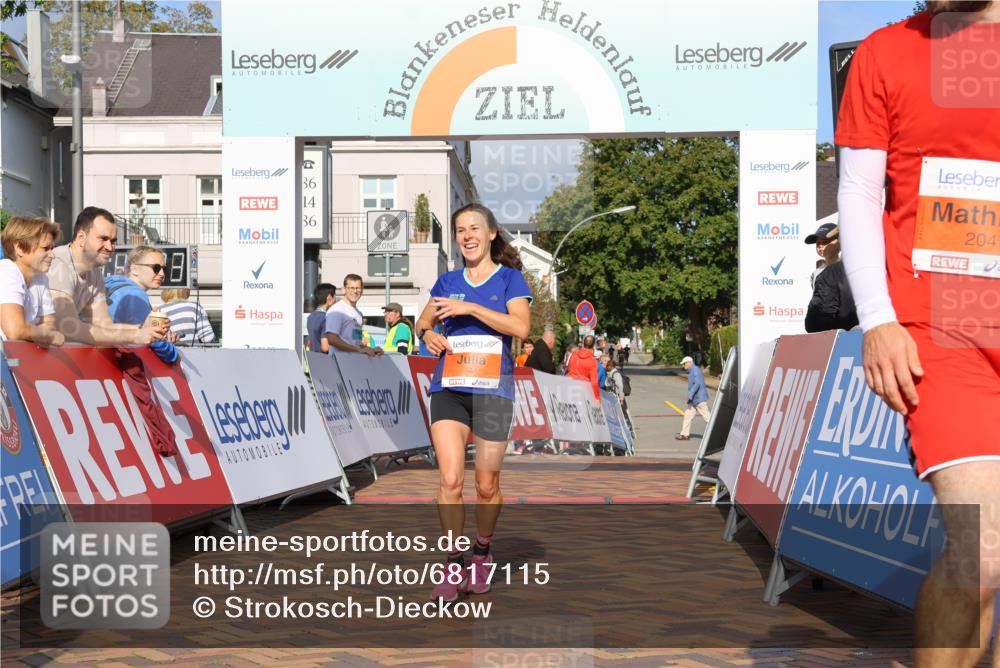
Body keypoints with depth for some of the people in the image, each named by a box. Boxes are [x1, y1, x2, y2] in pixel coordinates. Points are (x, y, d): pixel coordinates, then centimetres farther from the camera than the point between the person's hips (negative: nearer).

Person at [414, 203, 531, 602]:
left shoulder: (510, 278, 3)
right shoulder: (447, 282, 14)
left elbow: (521, 327, -11)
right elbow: (423, 321, 25)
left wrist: (470, 308, -16)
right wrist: (427, 334, 1)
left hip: (492, 389, -2)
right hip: (448, 387, 2)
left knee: (487, 483, 4)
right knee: (450, 479, -10)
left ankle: (482, 553, 27)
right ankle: (453, 565, -2)